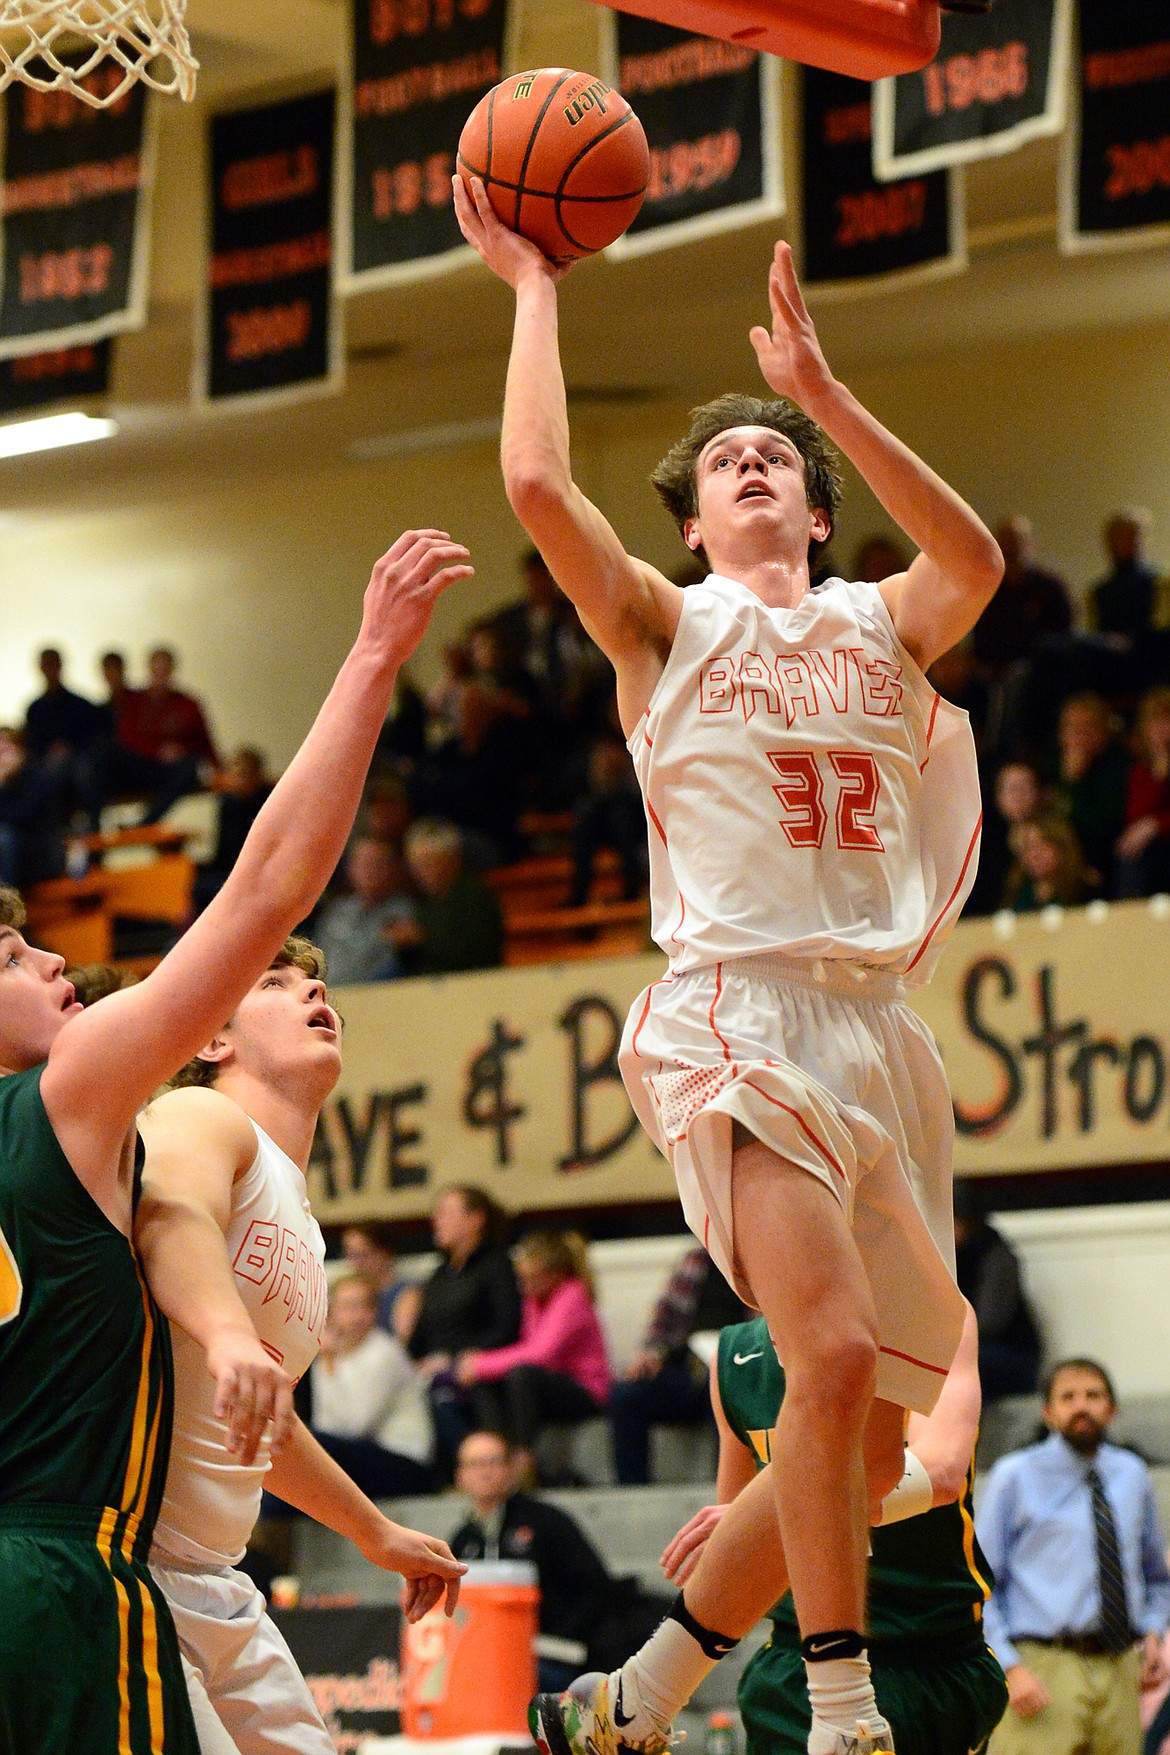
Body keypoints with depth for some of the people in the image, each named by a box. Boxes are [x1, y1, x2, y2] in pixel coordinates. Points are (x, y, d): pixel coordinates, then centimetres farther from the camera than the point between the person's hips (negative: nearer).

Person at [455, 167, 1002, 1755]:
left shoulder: (882, 627, 18)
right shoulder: (665, 624, 11)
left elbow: (976, 561, -5)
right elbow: (537, 485, -6)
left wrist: (825, 393, -9)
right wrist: (534, 289, 3)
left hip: (881, 1028, 5)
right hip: (738, 1012, -5)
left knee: (869, 1445, 5)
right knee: (834, 1353, -26)